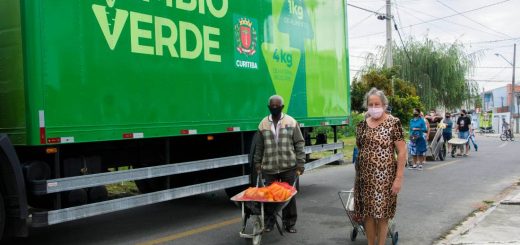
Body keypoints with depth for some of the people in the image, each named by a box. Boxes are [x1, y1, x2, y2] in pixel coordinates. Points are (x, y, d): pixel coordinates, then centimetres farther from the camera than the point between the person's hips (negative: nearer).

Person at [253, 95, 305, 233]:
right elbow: (259, 146, 11)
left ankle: (289, 223, 19)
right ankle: (269, 222, 19)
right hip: (269, 168, 1)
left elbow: (299, 144, 1)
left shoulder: (291, 122, 1)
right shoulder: (263, 124, 6)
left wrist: (300, 164, -4)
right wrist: (257, 163, 9)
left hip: (289, 167, -1)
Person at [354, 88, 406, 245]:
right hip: (364, 176, 4)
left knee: (382, 214, 2)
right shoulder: (362, 125, 8)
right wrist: (358, 173, 10)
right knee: (367, 213, 8)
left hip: (384, 177, -4)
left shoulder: (393, 123, -6)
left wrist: (399, 178, -13)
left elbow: (402, 152, -8)